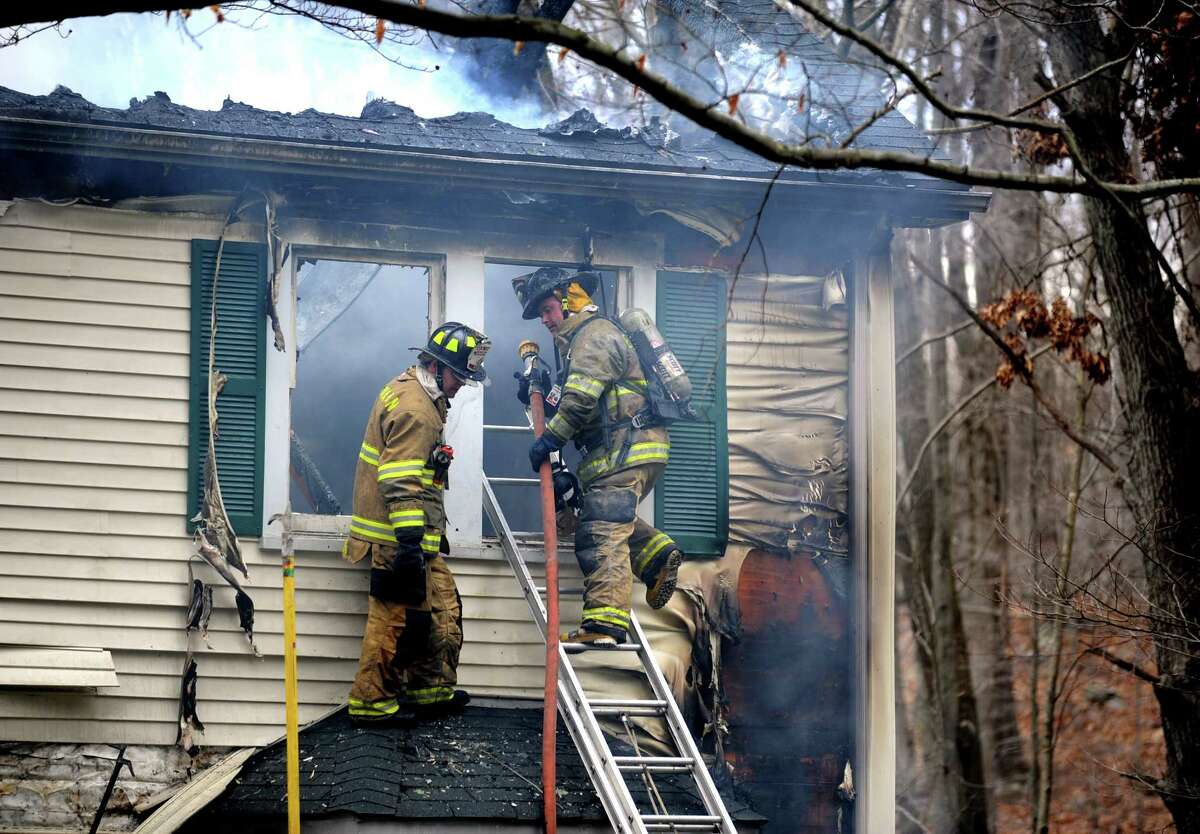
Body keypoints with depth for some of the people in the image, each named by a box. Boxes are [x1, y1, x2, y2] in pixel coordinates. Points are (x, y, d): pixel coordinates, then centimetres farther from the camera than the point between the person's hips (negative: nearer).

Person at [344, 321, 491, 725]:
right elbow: (401, 483, -25)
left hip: (419, 536, 11)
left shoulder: (414, 394, 17)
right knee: (397, 616, -6)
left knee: (443, 608, 16)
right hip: (400, 536, -11)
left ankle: (432, 690, 25)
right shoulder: (414, 409, -18)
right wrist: (409, 539, -28)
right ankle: (371, 702, 0)